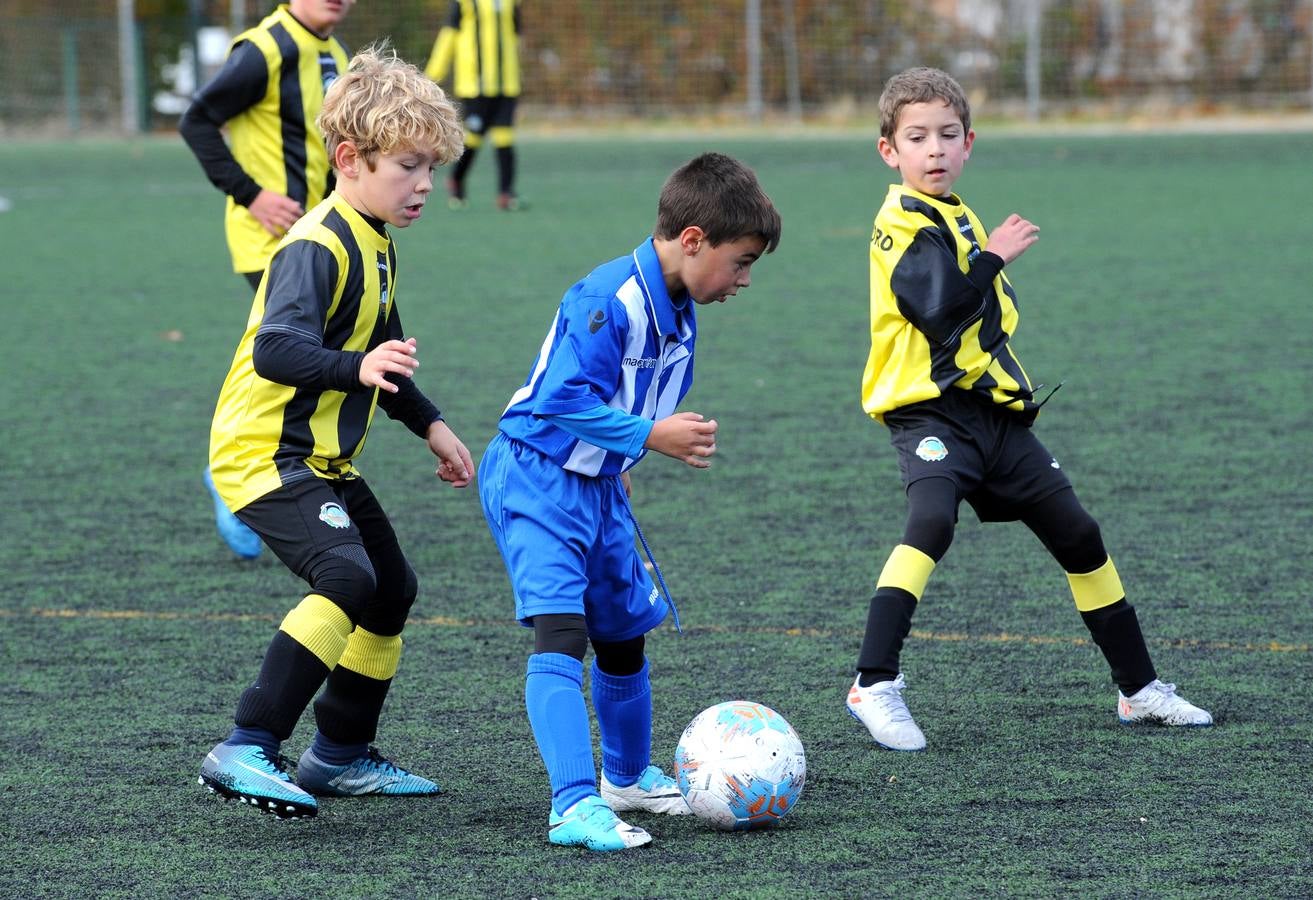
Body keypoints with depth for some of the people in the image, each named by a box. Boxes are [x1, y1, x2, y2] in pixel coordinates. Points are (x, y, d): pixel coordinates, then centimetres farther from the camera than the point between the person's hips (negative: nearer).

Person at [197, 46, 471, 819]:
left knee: (392, 591, 17)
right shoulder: (317, 248, -21)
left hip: (324, 461, 10)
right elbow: (276, 350, -36)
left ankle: (341, 755, 33)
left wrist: (429, 423, 25)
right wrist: (358, 368, -50)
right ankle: (247, 750, -27)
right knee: (348, 578, -27)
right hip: (265, 456, -10)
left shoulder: (375, 246, 12)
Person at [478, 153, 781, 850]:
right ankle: (575, 806, -28)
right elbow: (567, 398, -29)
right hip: (535, 478, -9)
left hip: (598, 485, 10)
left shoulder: (680, 316, 6)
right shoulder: (608, 298, -24)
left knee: (624, 630, 20)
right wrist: (649, 435, -28)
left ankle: (626, 778, 42)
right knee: (560, 629, -21)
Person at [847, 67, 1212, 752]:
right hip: (930, 413, -9)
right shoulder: (903, 226, -10)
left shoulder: (955, 217, 17)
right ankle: (874, 685, -32)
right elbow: (938, 309, -25)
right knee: (932, 522, -33)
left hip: (993, 412, 9)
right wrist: (990, 258, -20)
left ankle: (1138, 689, 23)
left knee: (1079, 536, 11)